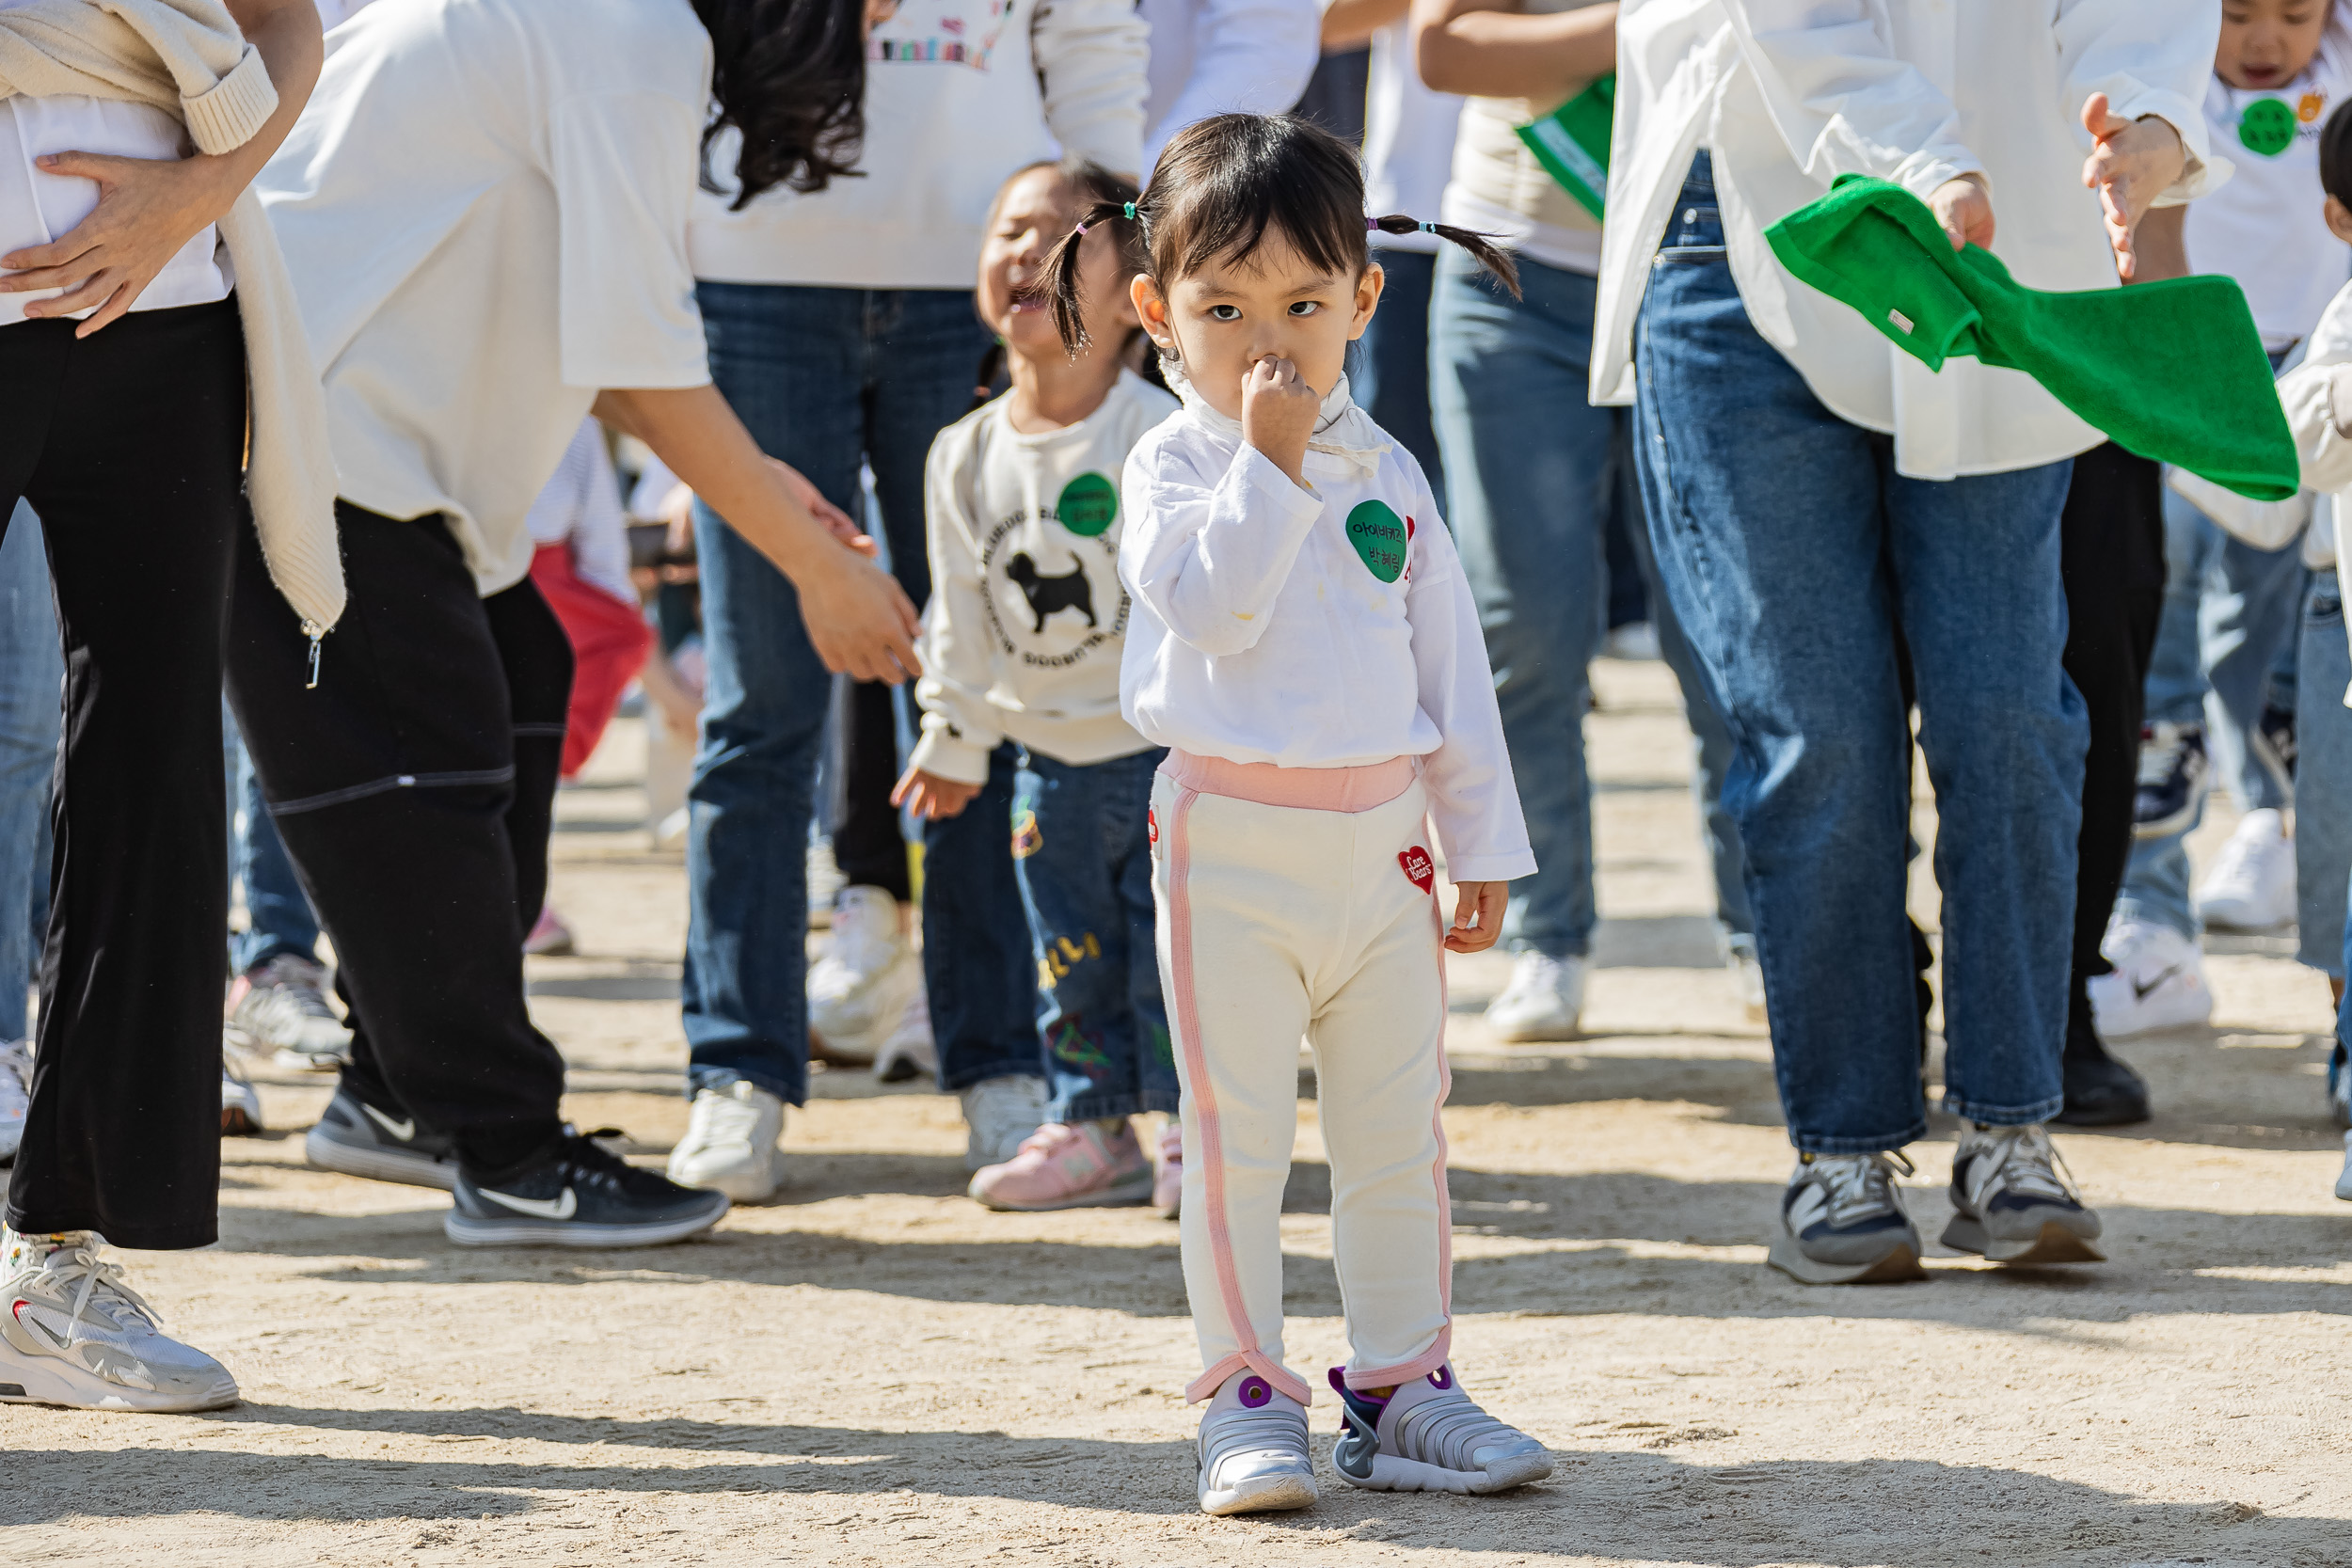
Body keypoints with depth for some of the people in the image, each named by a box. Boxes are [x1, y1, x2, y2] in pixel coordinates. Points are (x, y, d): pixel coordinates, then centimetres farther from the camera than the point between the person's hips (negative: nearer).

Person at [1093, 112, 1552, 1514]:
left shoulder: (1385, 474, 8)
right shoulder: (1175, 467, -4)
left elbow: (1451, 657, 12)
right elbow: (1211, 600, -23)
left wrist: (1484, 839, 10)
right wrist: (1269, 461, -22)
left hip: (1383, 842, 4)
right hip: (1233, 845, -4)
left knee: (1400, 1135, 8)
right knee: (1237, 1138, -2)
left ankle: (1401, 1386, 17)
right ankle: (1249, 1398, 5)